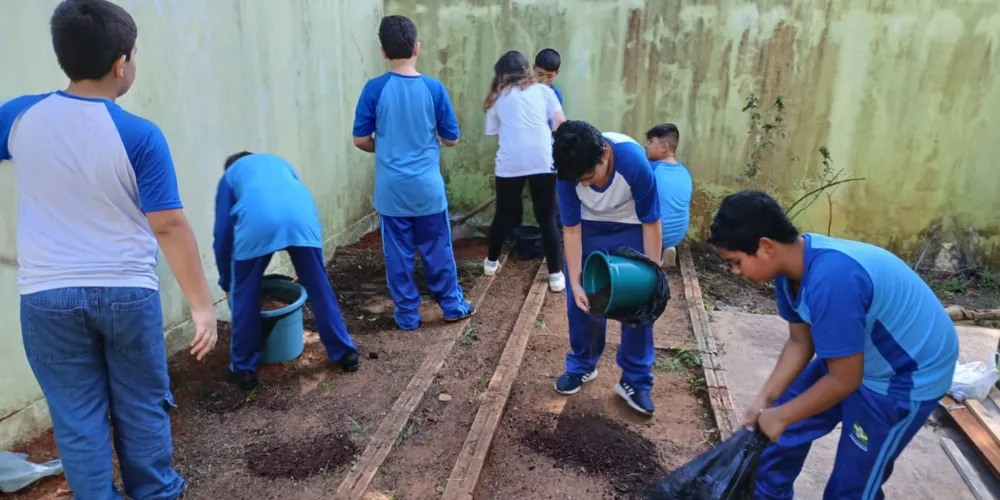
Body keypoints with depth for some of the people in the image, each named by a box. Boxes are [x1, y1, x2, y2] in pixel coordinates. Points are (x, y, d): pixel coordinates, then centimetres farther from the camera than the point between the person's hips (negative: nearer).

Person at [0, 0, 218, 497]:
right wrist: (202, 304, -11)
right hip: (128, 293, -2)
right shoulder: (140, 135, -14)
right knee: (142, 408, 16)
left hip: (48, 296, 2)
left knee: (77, 417, 13)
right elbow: (169, 227, -16)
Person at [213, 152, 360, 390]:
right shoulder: (279, 162, 42)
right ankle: (346, 353, 29)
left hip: (257, 221, -2)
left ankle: (243, 368, 27)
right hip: (301, 217, 3)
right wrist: (306, 269, 49)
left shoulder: (230, 175, 35)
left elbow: (223, 234, 30)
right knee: (319, 288, 18)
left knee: (244, 296, 18)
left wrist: (226, 283, 41)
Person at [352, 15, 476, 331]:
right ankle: (453, 305, 26)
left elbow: (360, 140, -3)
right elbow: (451, 139, 0)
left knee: (398, 253, 10)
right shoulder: (434, 88, -7)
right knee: (437, 249, 14)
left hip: (391, 189, 0)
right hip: (427, 187, 0)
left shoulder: (374, 89, -8)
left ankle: (407, 315, 20)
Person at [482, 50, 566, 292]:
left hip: (510, 163, 1)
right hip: (543, 161, 0)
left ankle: (491, 262, 35)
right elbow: (560, 123, 7)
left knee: (503, 215, 18)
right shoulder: (542, 90, 16)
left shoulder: (498, 97, 18)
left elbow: (495, 132, 16)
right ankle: (556, 275, 9)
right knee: (547, 219, 7)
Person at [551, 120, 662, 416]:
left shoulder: (634, 162, -37)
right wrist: (575, 282, -21)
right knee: (580, 300, 4)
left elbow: (651, 222, -24)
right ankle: (582, 366, 25)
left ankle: (635, 381, 12)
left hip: (631, 229, -2)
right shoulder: (569, 170, -29)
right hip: (588, 228, 2)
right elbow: (571, 229, -19)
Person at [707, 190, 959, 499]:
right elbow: (800, 342, 1)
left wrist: (780, 415, -16)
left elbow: (844, 380, -28)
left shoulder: (830, 280, -38)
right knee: (789, 429, 15)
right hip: (853, 356, 8)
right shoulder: (791, 267, -11)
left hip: (909, 376, -8)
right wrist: (765, 400, -7)